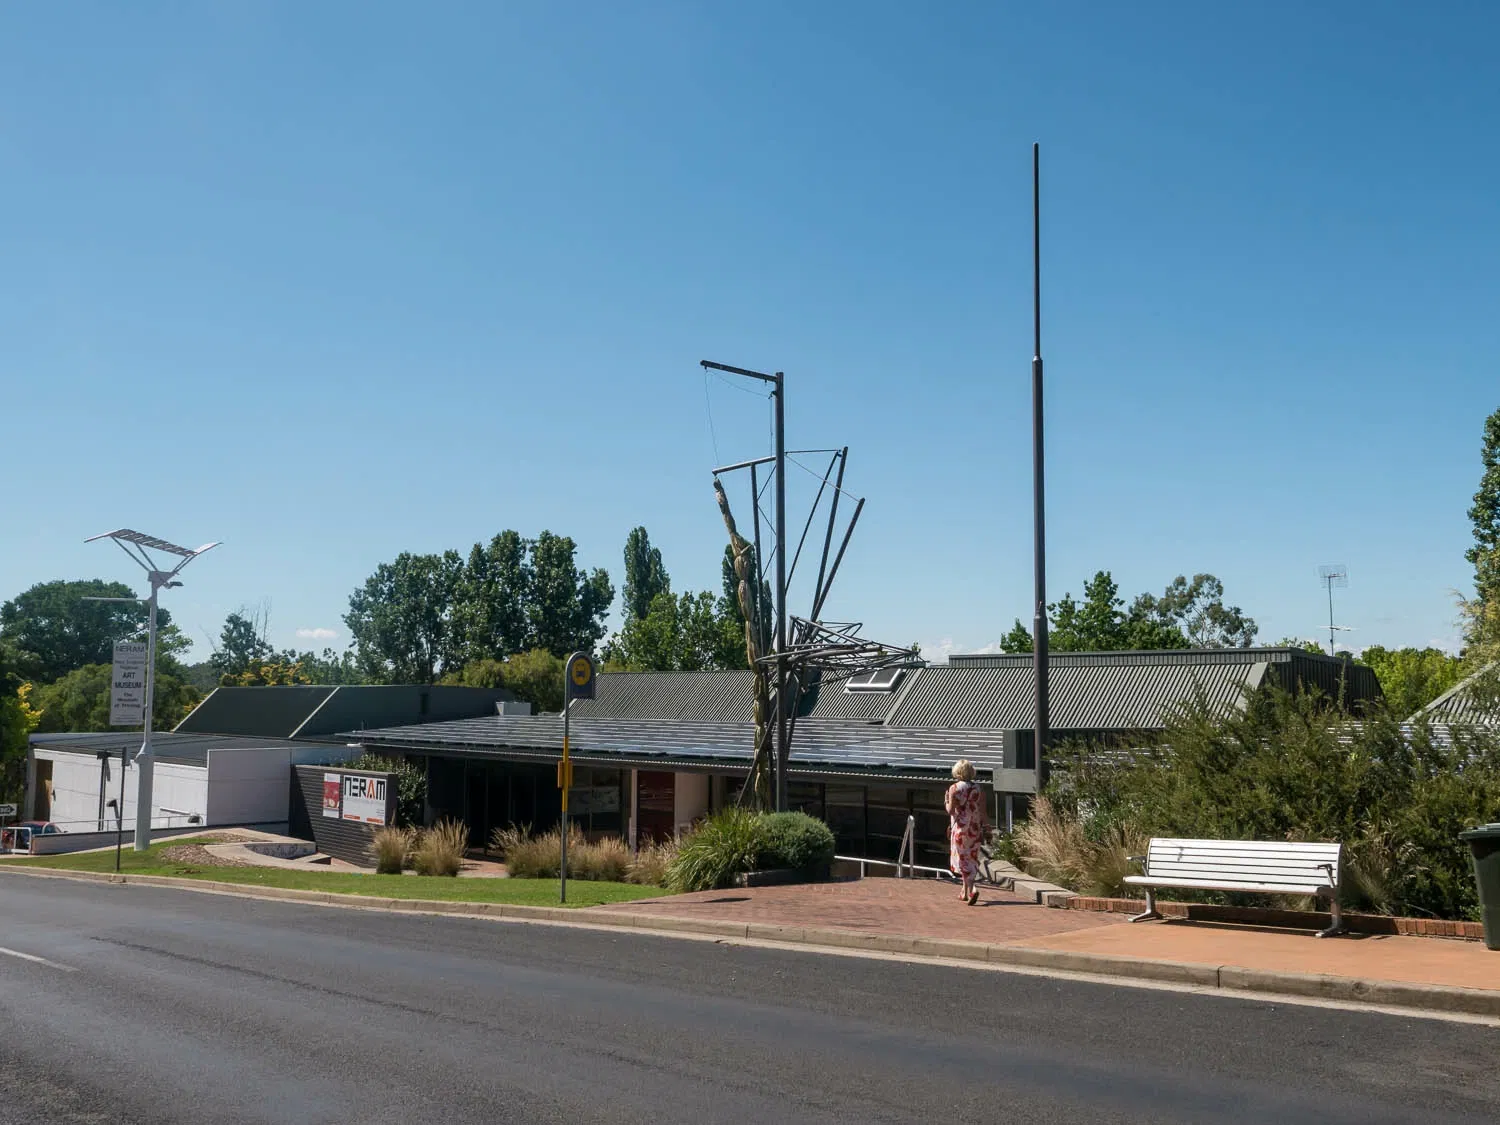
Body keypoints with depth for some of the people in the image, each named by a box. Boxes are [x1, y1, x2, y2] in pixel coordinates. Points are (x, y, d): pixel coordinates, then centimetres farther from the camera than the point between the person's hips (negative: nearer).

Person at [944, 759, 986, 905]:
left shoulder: (954, 788, -9)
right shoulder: (978, 789, 2)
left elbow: (951, 810, -12)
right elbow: (982, 812, 1)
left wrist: (946, 801, 7)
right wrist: (982, 829, 8)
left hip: (960, 827, -4)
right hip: (975, 828, 4)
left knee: (963, 859, 0)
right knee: (971, 858, 14)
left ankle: (972, 889, -18)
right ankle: (965, 892, 19)